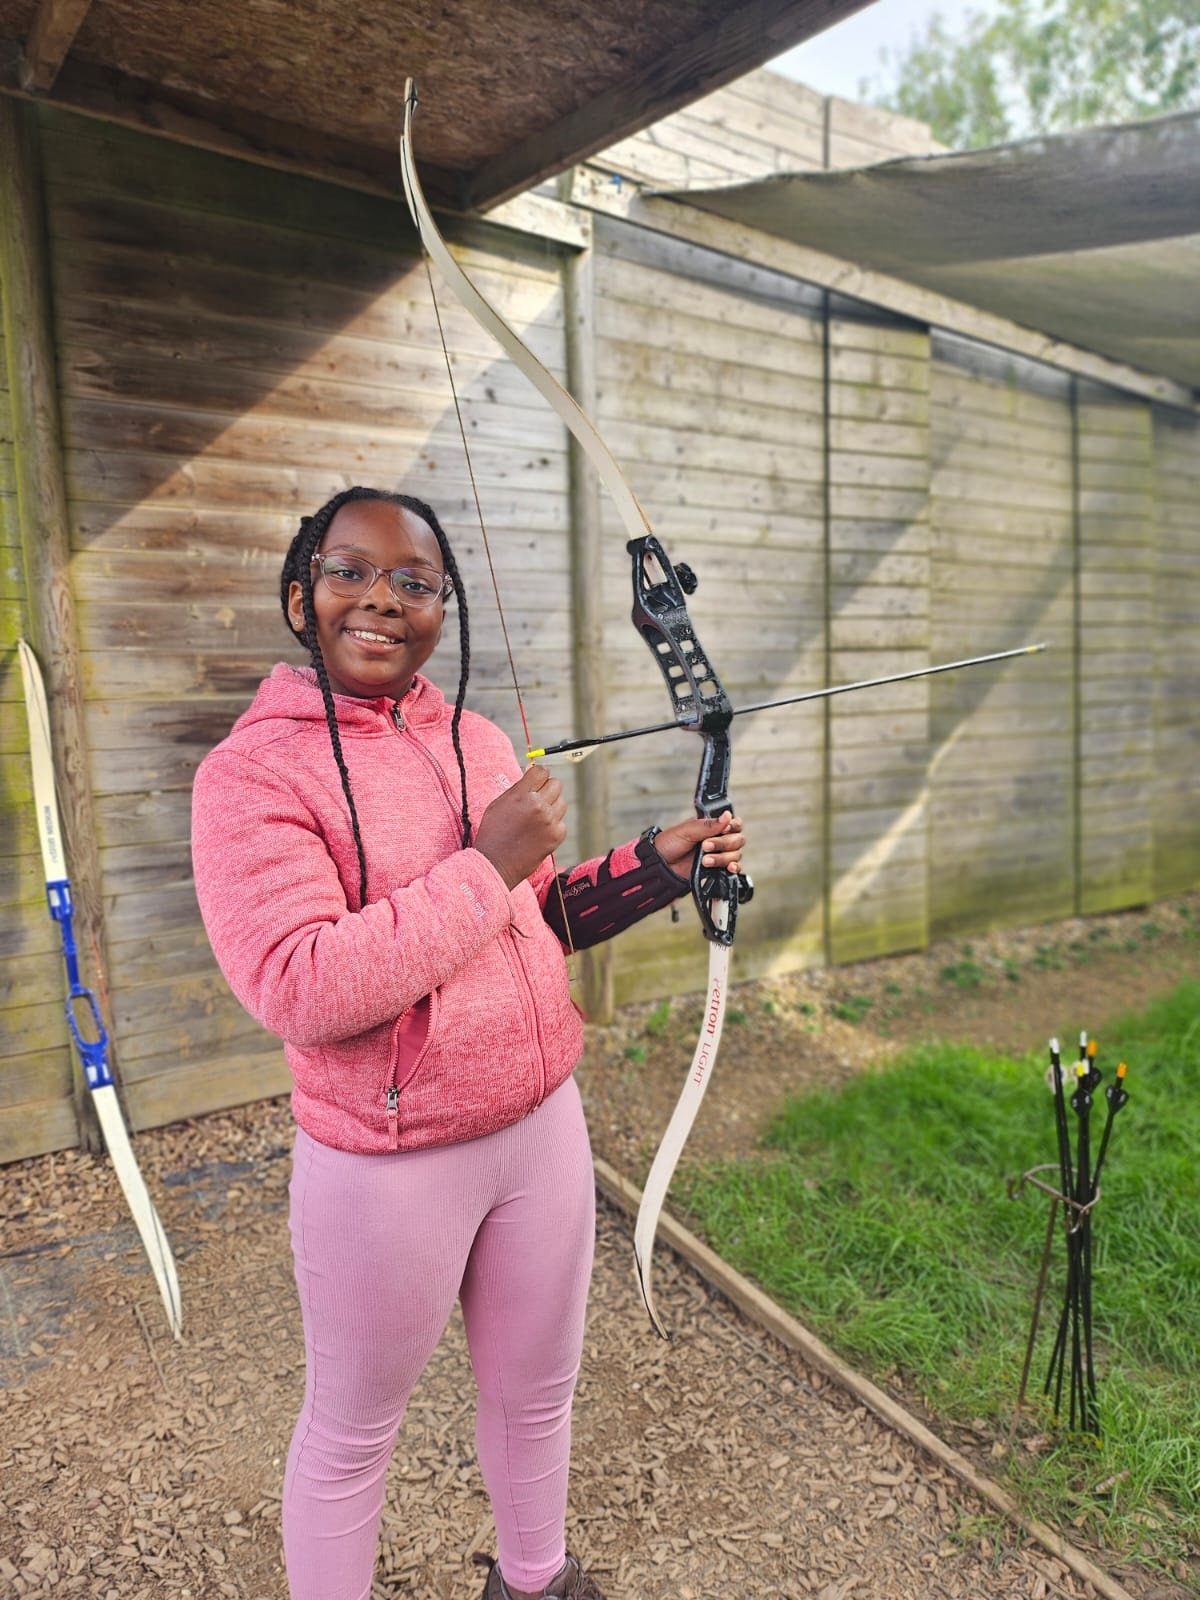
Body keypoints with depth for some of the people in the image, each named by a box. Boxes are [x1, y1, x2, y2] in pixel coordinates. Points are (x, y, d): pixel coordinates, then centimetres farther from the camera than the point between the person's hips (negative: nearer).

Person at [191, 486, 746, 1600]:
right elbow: (298, 990, -26)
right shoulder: (254, 771, -15)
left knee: (536, 1389, 26)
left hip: (541, 1125, 6)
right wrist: (485, 866, -23)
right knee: (352, 1430, 19)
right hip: (384, 1165, -5)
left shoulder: (481, 744, 3)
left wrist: (654, 865, -1)